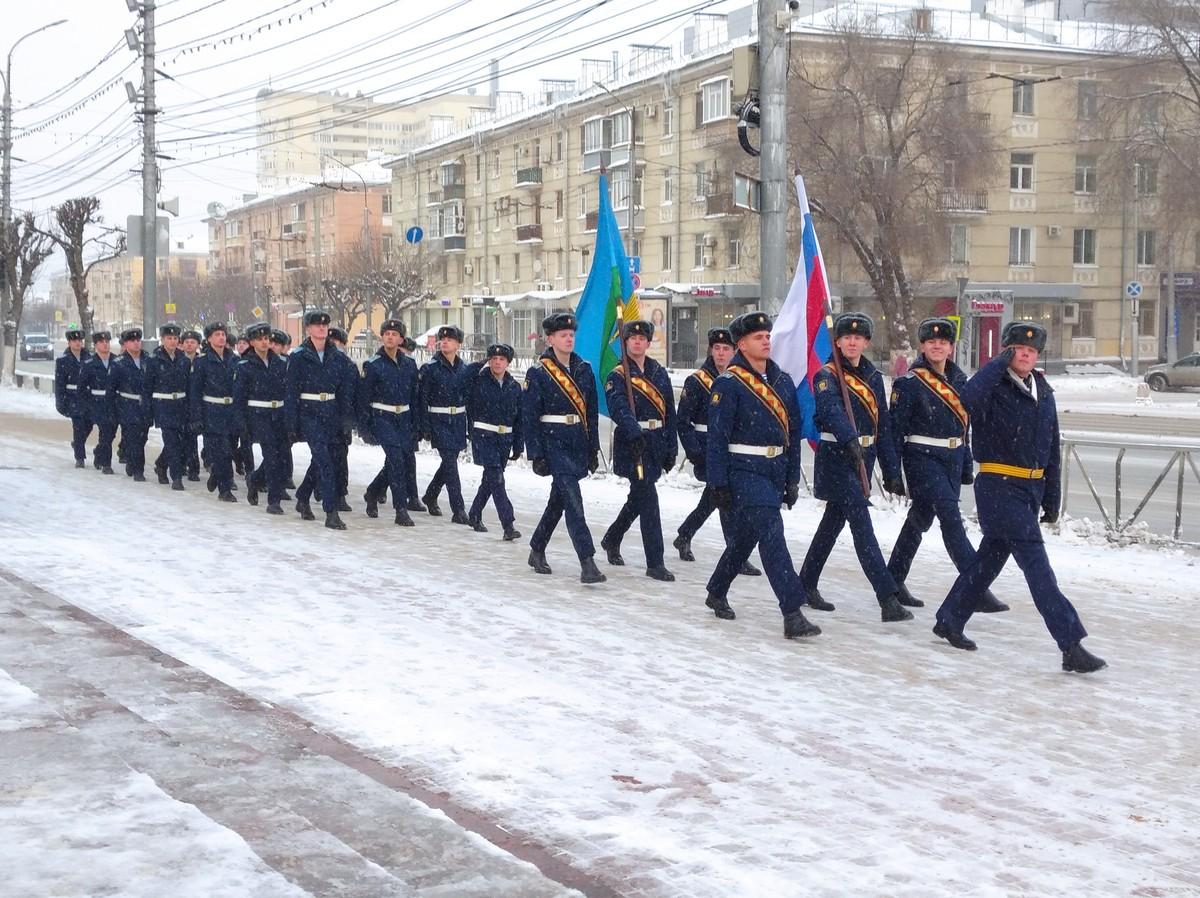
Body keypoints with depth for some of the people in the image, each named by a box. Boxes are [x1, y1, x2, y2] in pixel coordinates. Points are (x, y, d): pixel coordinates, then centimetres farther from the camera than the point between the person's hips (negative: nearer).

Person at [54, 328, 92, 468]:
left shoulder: (88, 358, 6)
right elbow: (59, 383, -3)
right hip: (73, 398, -4)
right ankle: (80, 457, 3)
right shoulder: (62, 360, -4)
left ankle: (76, 443, 37)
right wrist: (60, 402, -7)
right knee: (78, 427, -4)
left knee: (88, 424, 8)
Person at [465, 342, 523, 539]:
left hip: (505, 438, 5)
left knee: (490, 479, 13)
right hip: (483, 436, -5)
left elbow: (519, 418, 10)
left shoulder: (514, 387, 7)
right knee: (496, 478, -14)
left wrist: (518, 446, 10)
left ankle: (475, 515, 32)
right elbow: (467, 406, -3)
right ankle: (508, 524, -20)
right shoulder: (478, 379, -4)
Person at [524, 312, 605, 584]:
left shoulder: (584, 369, 9)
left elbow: (592, 412, 14)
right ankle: (587, 563, -18)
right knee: (573, 503, -14)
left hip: (579, 444, 6)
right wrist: (536, 455, -11)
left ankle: (537, 551, 32)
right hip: (554, 444, -6)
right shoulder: (538, 373, -7)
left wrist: (593, 449, 12)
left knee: (558, 500, 16)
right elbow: (529, 416, -7)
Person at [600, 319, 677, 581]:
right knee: (648, 500, -12)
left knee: (638, 497, 19)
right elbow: (620, 408, -23)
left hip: (656, 443, 6)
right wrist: (635, 433, -40)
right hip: (631, 443, -6)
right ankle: (655, 563, -9)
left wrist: (671, 448, 10)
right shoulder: (617, 376, -5)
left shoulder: (660, 373, 12)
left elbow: (669, 412, 14)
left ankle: (611, 540, 42)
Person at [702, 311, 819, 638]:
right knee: (772, 537, -15)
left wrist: (792, 478, 13)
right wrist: (719, 484, -13)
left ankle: (717, 593, 38)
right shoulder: (728, 384, -10)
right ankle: (792, 614, -19)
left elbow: (793, 433, 15)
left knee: (745, 536, 17)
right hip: (744, 472, -7)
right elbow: (717, 438, -11)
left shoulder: (783, 381, 11)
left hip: (775, 472, 7)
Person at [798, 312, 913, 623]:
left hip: (864, 458, 7)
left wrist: (892, 472, 10)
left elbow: (883, 427, 13)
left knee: (833, 521, 16)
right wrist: (849, 440, -47)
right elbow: (832, 410, -29)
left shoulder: (873, 377, 12)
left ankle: (806, 584, 30)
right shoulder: (827, 376, -8)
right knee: (862, 526, -13)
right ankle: (889, 600, -19)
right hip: (836, 458, -7)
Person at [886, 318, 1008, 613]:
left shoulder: (959, 380, 11)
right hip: (922, 458, -7)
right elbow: (896, 428, -9)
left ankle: (894, 581, 27)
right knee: (952, 520, -13)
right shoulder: (910, 383, -8)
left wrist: (967, 466, 18)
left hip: (952, 459, 7)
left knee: (921, 518, 15)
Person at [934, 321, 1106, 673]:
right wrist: (1001, 362, -24)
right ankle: (1071, 646, -15)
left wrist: (1051, 500, 17)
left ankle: (949, 621, 32)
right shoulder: (994, 388, -9)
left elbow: (1051, 450, 18)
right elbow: (969, 397, -35)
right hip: (999, 488, -8)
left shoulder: (1044, 393, 13)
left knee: (992, 556, 16)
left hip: (1032, 489, 8)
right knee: (1035, 562, -12)